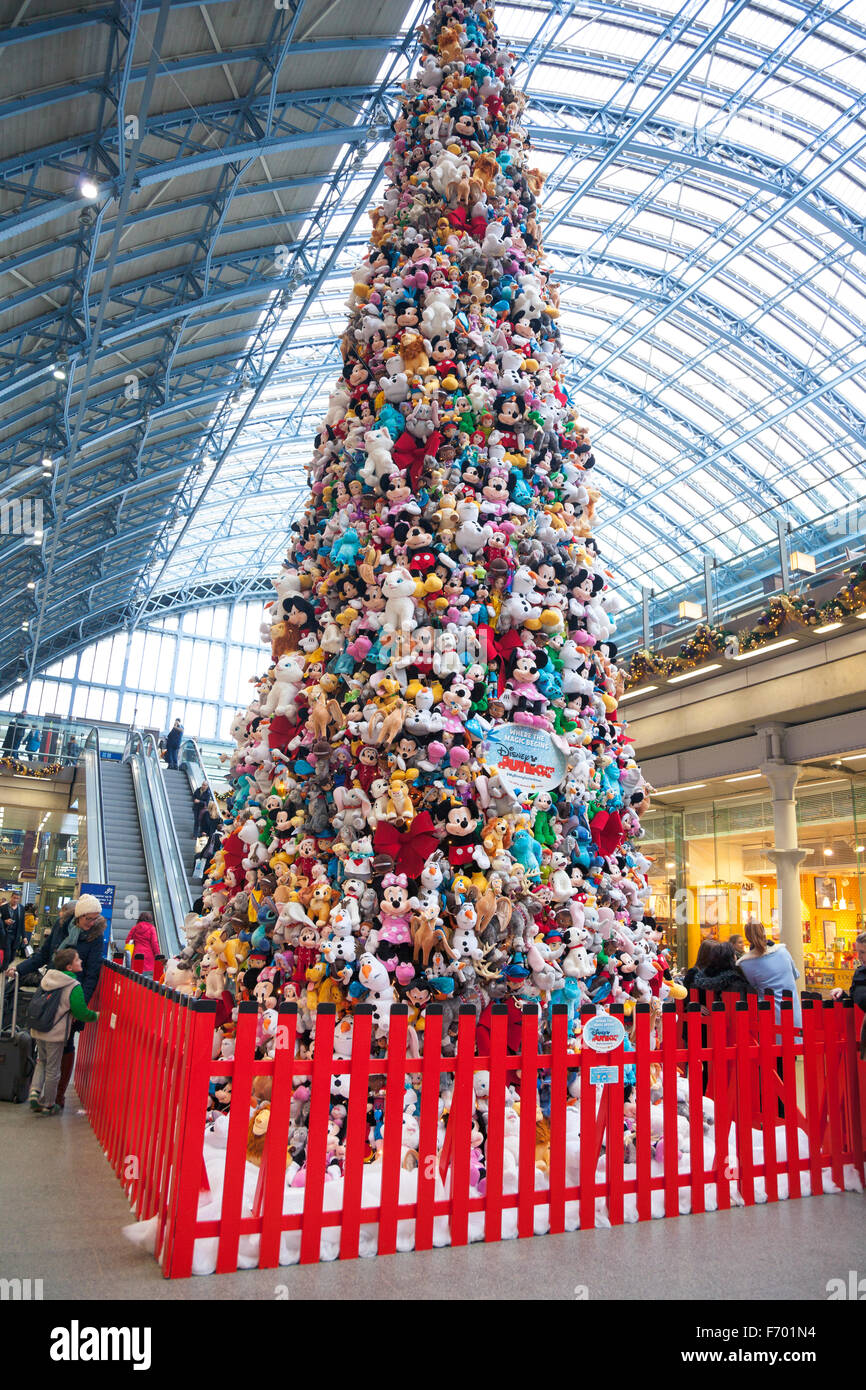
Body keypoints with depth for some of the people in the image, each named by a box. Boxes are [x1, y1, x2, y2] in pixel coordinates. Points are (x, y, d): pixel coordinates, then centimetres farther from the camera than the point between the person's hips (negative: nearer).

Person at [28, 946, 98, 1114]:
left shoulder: (47, 978, 3)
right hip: (56, 1034, -6)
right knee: (52, 1069, 9)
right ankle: (47, 1105, 21)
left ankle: (35, 1091, 9)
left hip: (38, 1030, 6)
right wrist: (96, 1016, 5)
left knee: (42, 1061, 26)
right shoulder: (74, 987, -17)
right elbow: (82, 1013, -13)